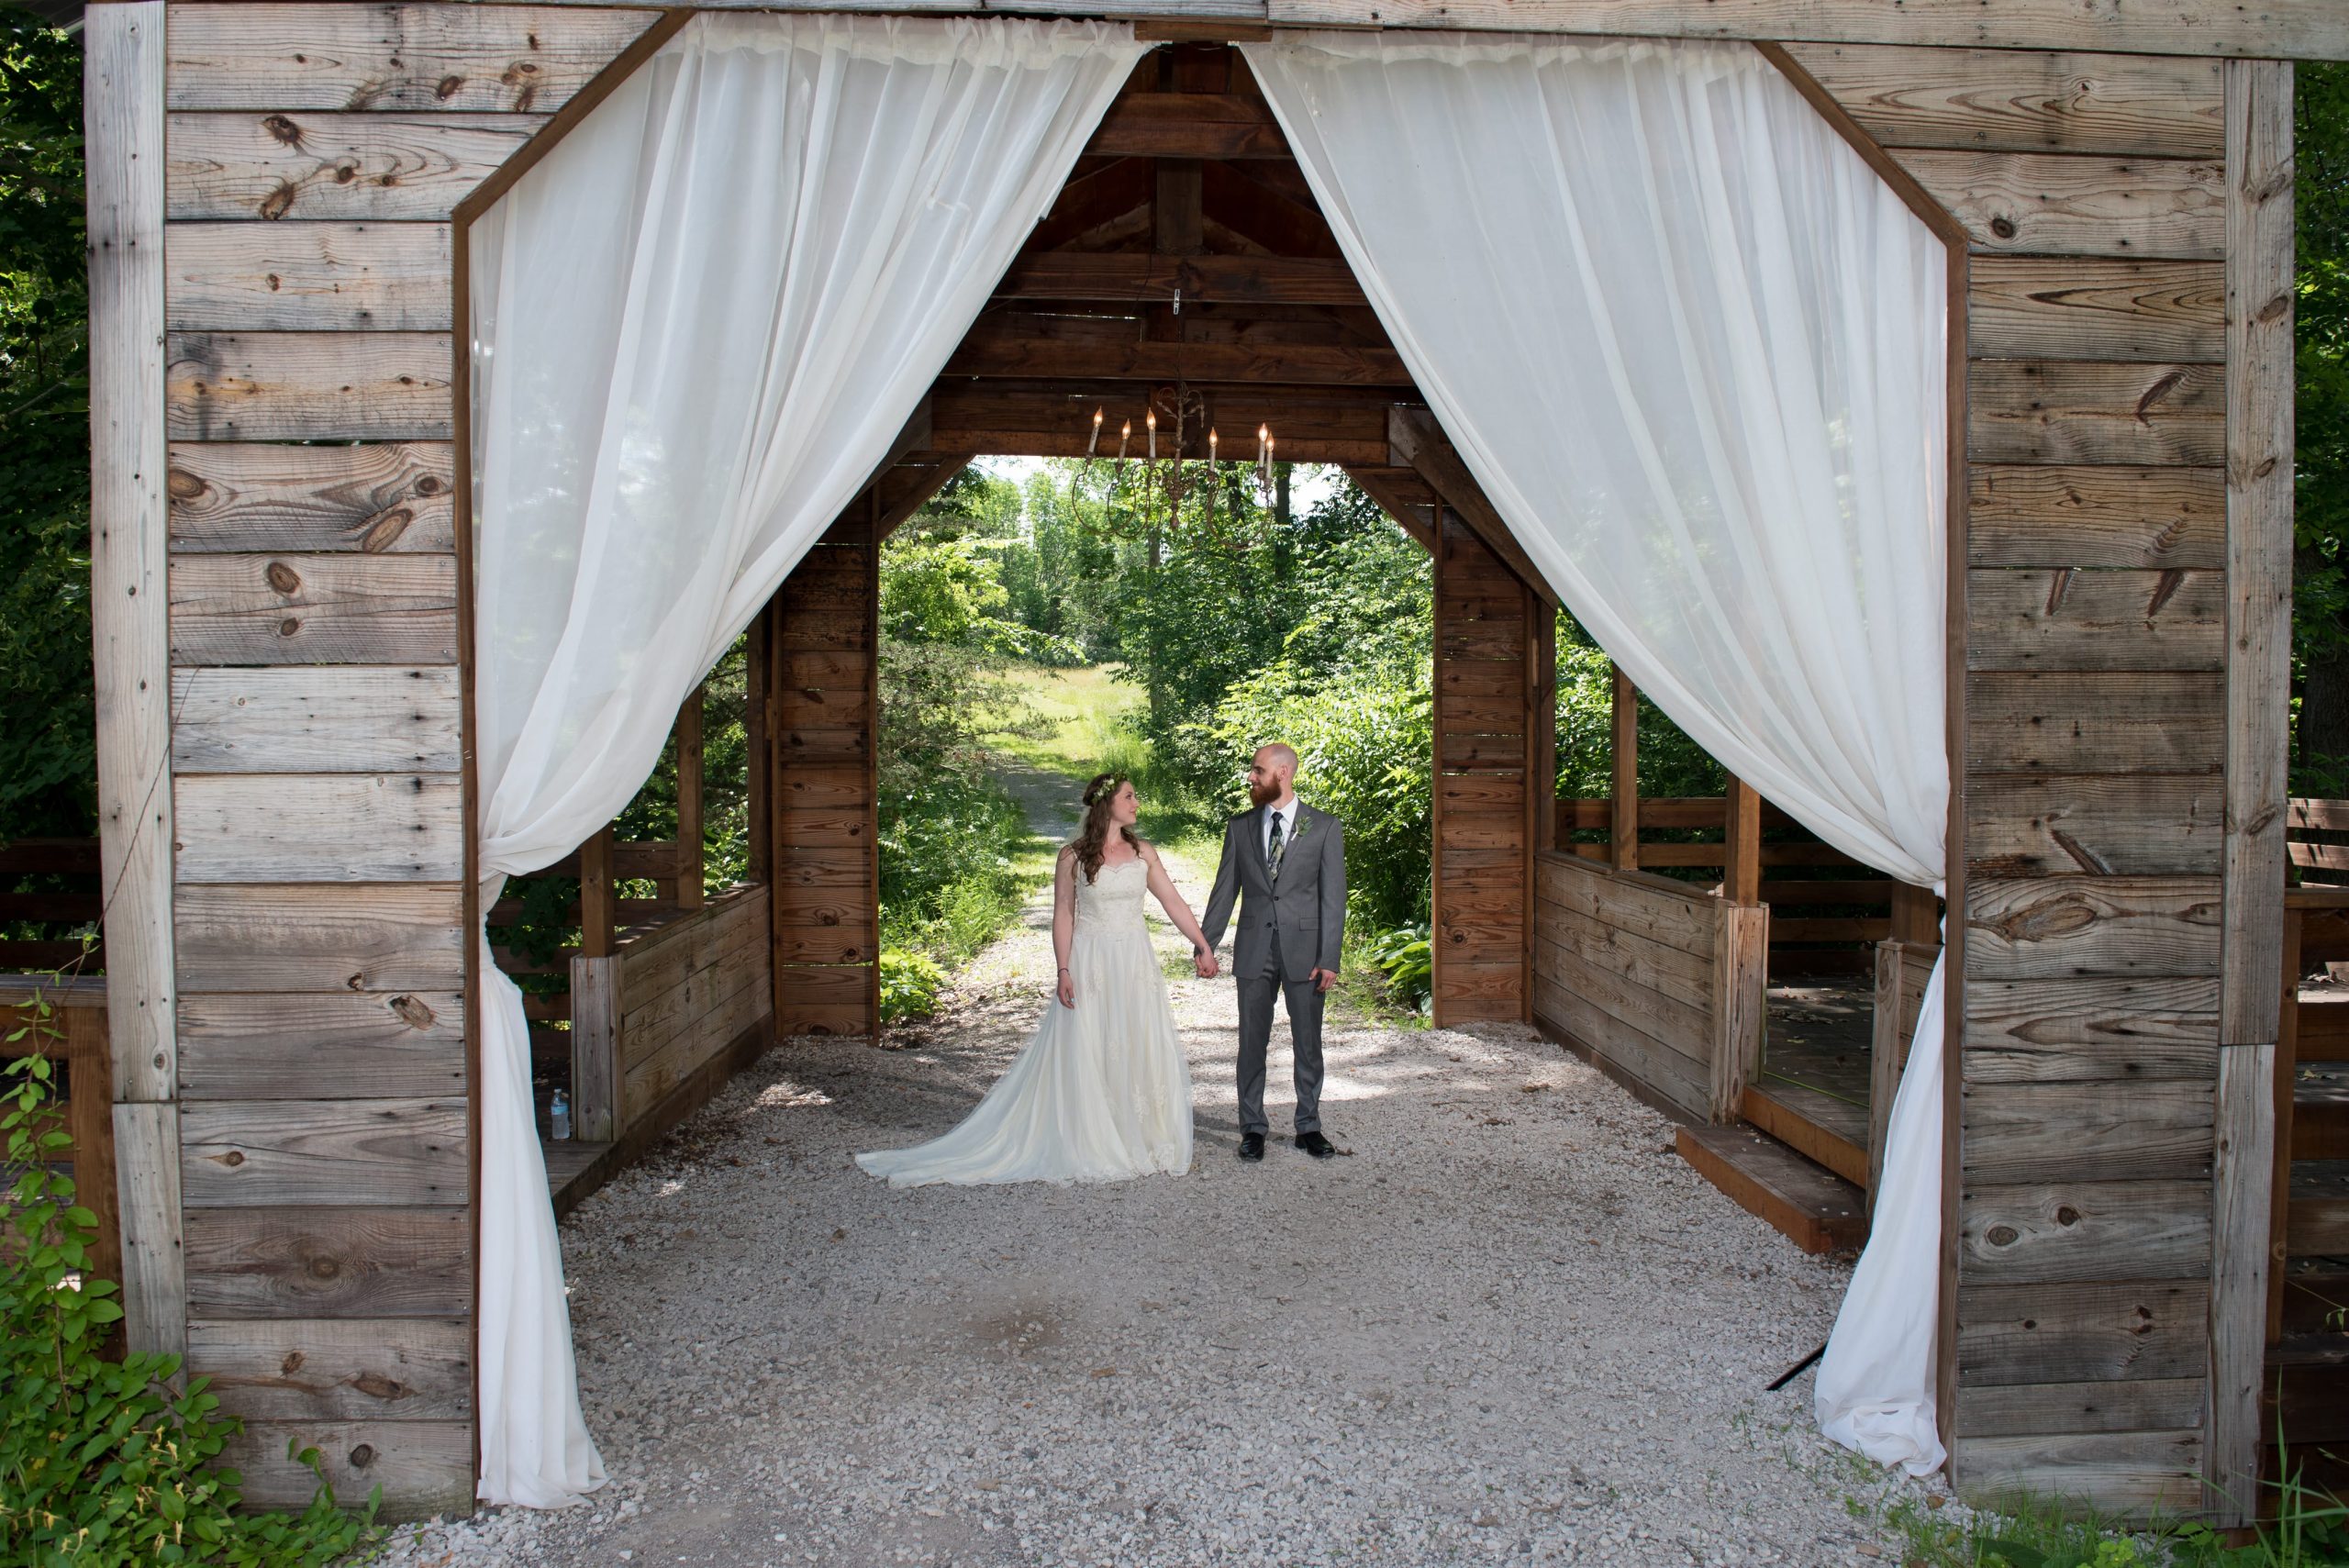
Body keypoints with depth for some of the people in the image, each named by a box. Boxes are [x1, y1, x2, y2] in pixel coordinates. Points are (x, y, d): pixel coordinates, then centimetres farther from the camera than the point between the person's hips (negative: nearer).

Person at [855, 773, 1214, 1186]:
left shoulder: (1143, 853, 5)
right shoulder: (1072, 856, -3)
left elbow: (1174, 903, 6)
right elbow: (1063, 916, -2)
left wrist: (1203, 947, 2)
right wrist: (1063, 971, -9)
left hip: (1136, 966, 3)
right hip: (1090, 964, -3)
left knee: (1140, 1053, 5)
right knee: (1083, 1056, 0)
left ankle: (1140, 1143, 19)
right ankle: (1087, 1148, 12)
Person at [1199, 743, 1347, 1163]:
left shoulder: (1324, 827, -1)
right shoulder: (1240, 827, 7)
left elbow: (1333, 896, -4)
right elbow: (1224, 890, 9)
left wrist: (1329, 958, -10)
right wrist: (1205, 946, 4)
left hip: (1304, 947, -2)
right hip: (1254, 949, 2)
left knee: (1308, 1044, 6)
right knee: (1252, 1043, 6)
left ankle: (1308, 1127, 21)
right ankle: (1253, 1129, 17)